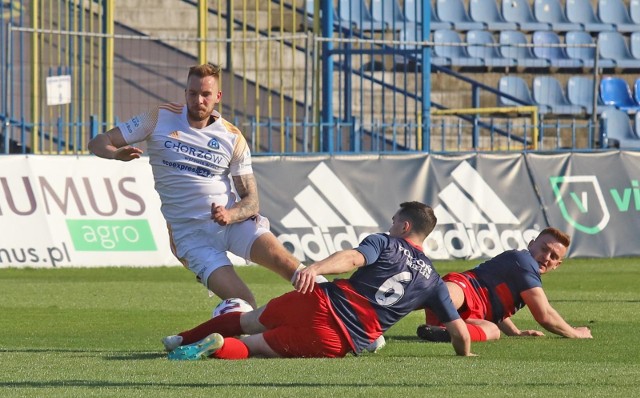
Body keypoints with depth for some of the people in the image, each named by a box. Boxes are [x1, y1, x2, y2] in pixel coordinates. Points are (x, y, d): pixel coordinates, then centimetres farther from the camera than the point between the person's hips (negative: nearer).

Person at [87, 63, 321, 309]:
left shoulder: (233, 138, 3)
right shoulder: (160, 119, 1)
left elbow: (251, 200, 3)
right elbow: (99, 143, 1)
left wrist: (230, 214, -20)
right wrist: (117, 153, -23)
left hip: (232, 221, 2)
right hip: (189, 232, -2)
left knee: (280, 257, -26)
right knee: (242, 302, -21)